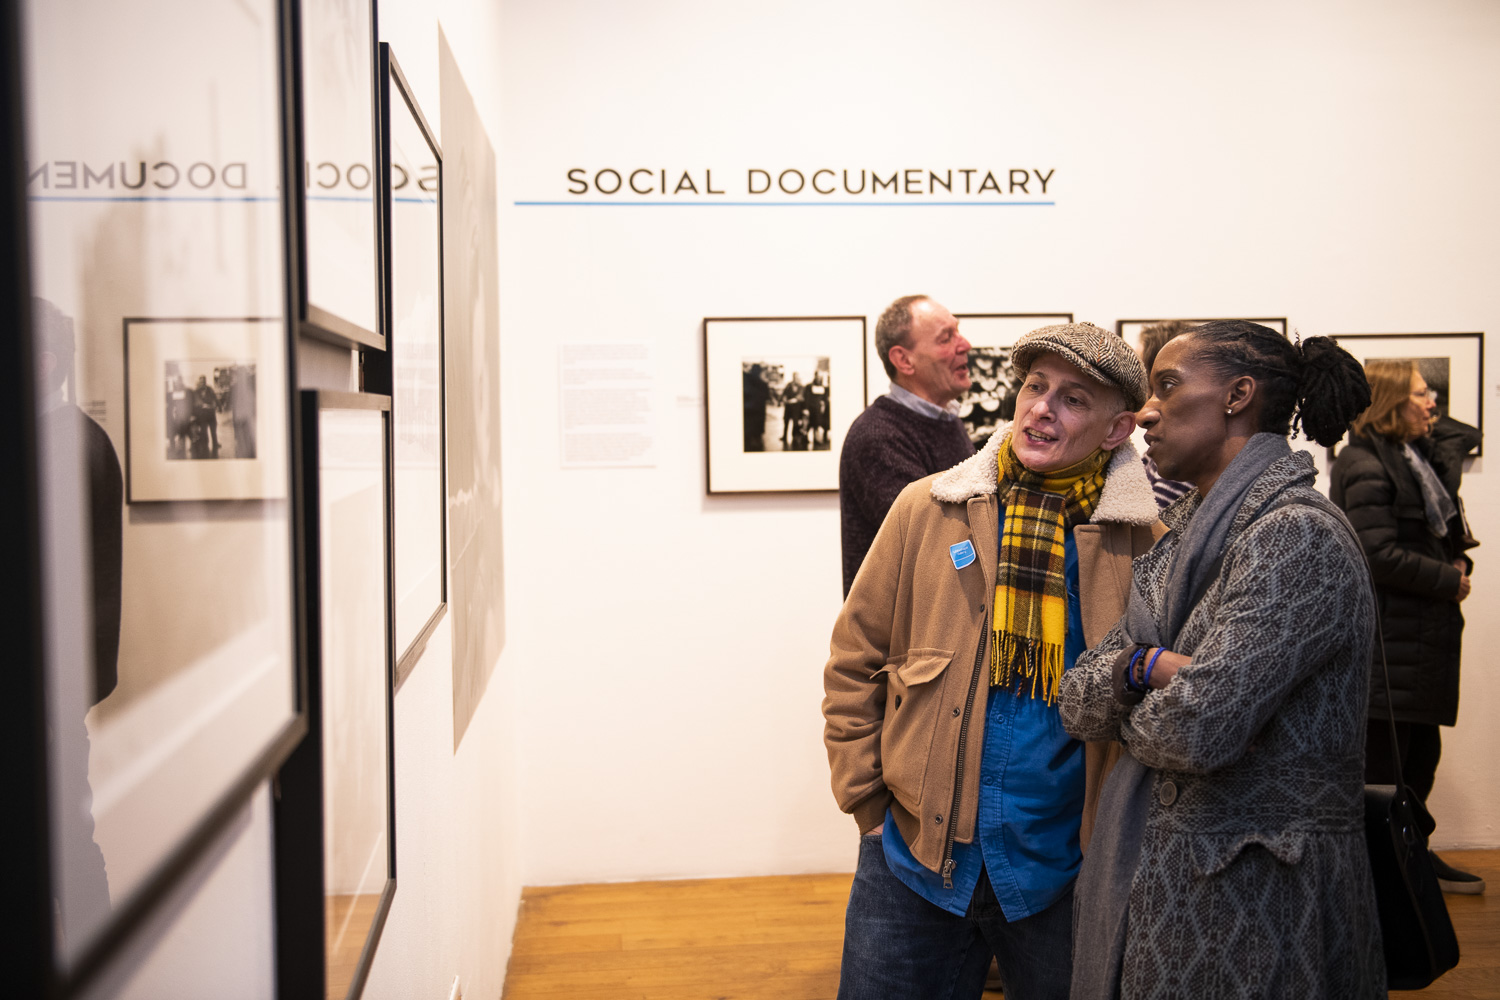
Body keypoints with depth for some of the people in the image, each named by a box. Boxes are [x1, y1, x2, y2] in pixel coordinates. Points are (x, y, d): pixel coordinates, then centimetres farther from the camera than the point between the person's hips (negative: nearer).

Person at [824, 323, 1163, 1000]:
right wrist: (869, 805, 0)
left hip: (1063, 870, 0)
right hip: (916, 853, 1)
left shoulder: (1142, 542, -5)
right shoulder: (927, 510, -3)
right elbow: (854, 664, 2)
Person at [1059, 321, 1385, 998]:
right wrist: (1142, 667, -16)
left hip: (1259, 892, -7)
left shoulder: (1299, 536, -18)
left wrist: (1128, 717, -6)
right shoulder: (1187, 537, 9)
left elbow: (1198, 727, -27)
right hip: (1159, 874, 8)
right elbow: (1078, 705, 4)